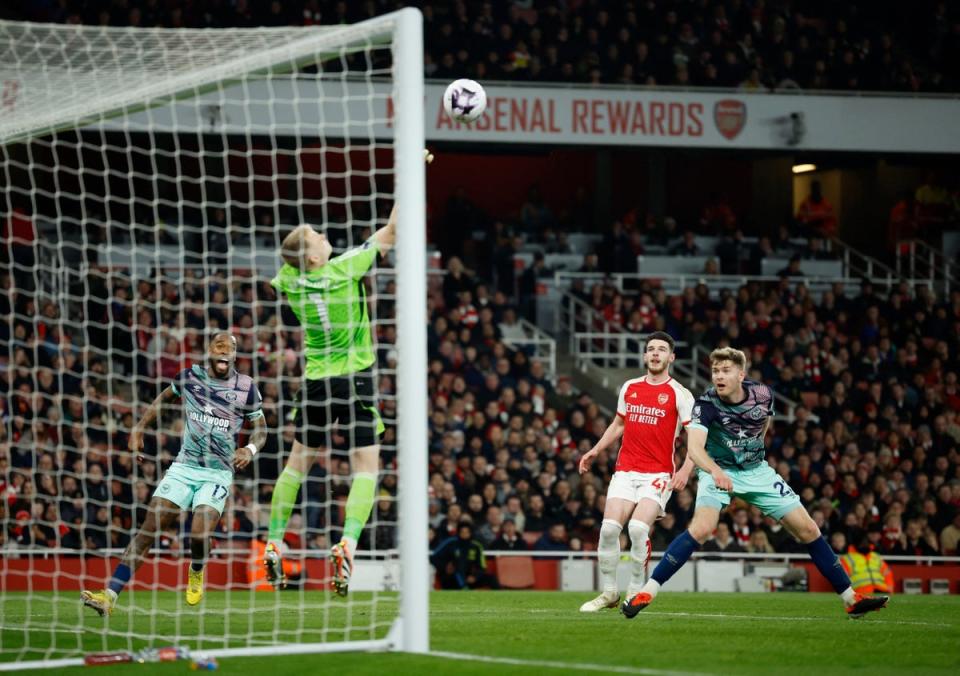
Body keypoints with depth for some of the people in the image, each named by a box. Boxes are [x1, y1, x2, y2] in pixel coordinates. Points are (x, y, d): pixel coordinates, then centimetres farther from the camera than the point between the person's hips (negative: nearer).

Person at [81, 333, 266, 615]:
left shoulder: (246, 388, -1)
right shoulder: (191, 376, 2)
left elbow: (260, 428, 10)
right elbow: (164, 397, 21)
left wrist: (250, 449, -10)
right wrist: (139, 428, 13)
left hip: (218, 473, -2)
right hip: (184, 466, 2)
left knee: (200, 534, -23)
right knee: (148, 530, -11)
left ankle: (196, 572, 14)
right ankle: (109, 596, -15)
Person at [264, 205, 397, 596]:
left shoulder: (289, 280, -4)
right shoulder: (343, 269, -15)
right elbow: (390, 233, -7)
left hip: (315, 383, 4)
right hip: (355, 378, -4)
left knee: (298, 462, 18)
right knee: (366, 467, -3)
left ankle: (274, 544, 19)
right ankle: (347, 545, -22)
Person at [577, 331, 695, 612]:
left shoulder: (679, 394, -2)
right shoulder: (629, 388, 12)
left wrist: (686, 470, -19)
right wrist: (595, 451, 17)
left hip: (659, 474, -4)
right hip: (625, 471, 4)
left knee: (639, 527, -23)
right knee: (609, 527, -12)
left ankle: (635, 591, -6)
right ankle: (609, 592, 2)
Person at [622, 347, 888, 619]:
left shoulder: (763, 394, -11)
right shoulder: (706, 404, -23)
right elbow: (694, 447, -38)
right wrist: (715, 470, -57)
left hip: (756, 471, 4)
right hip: (718, 471, -4)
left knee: (808, 529, -1)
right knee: (701, 528, -30)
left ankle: (851, 599, 10)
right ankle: (647, 592, -25)